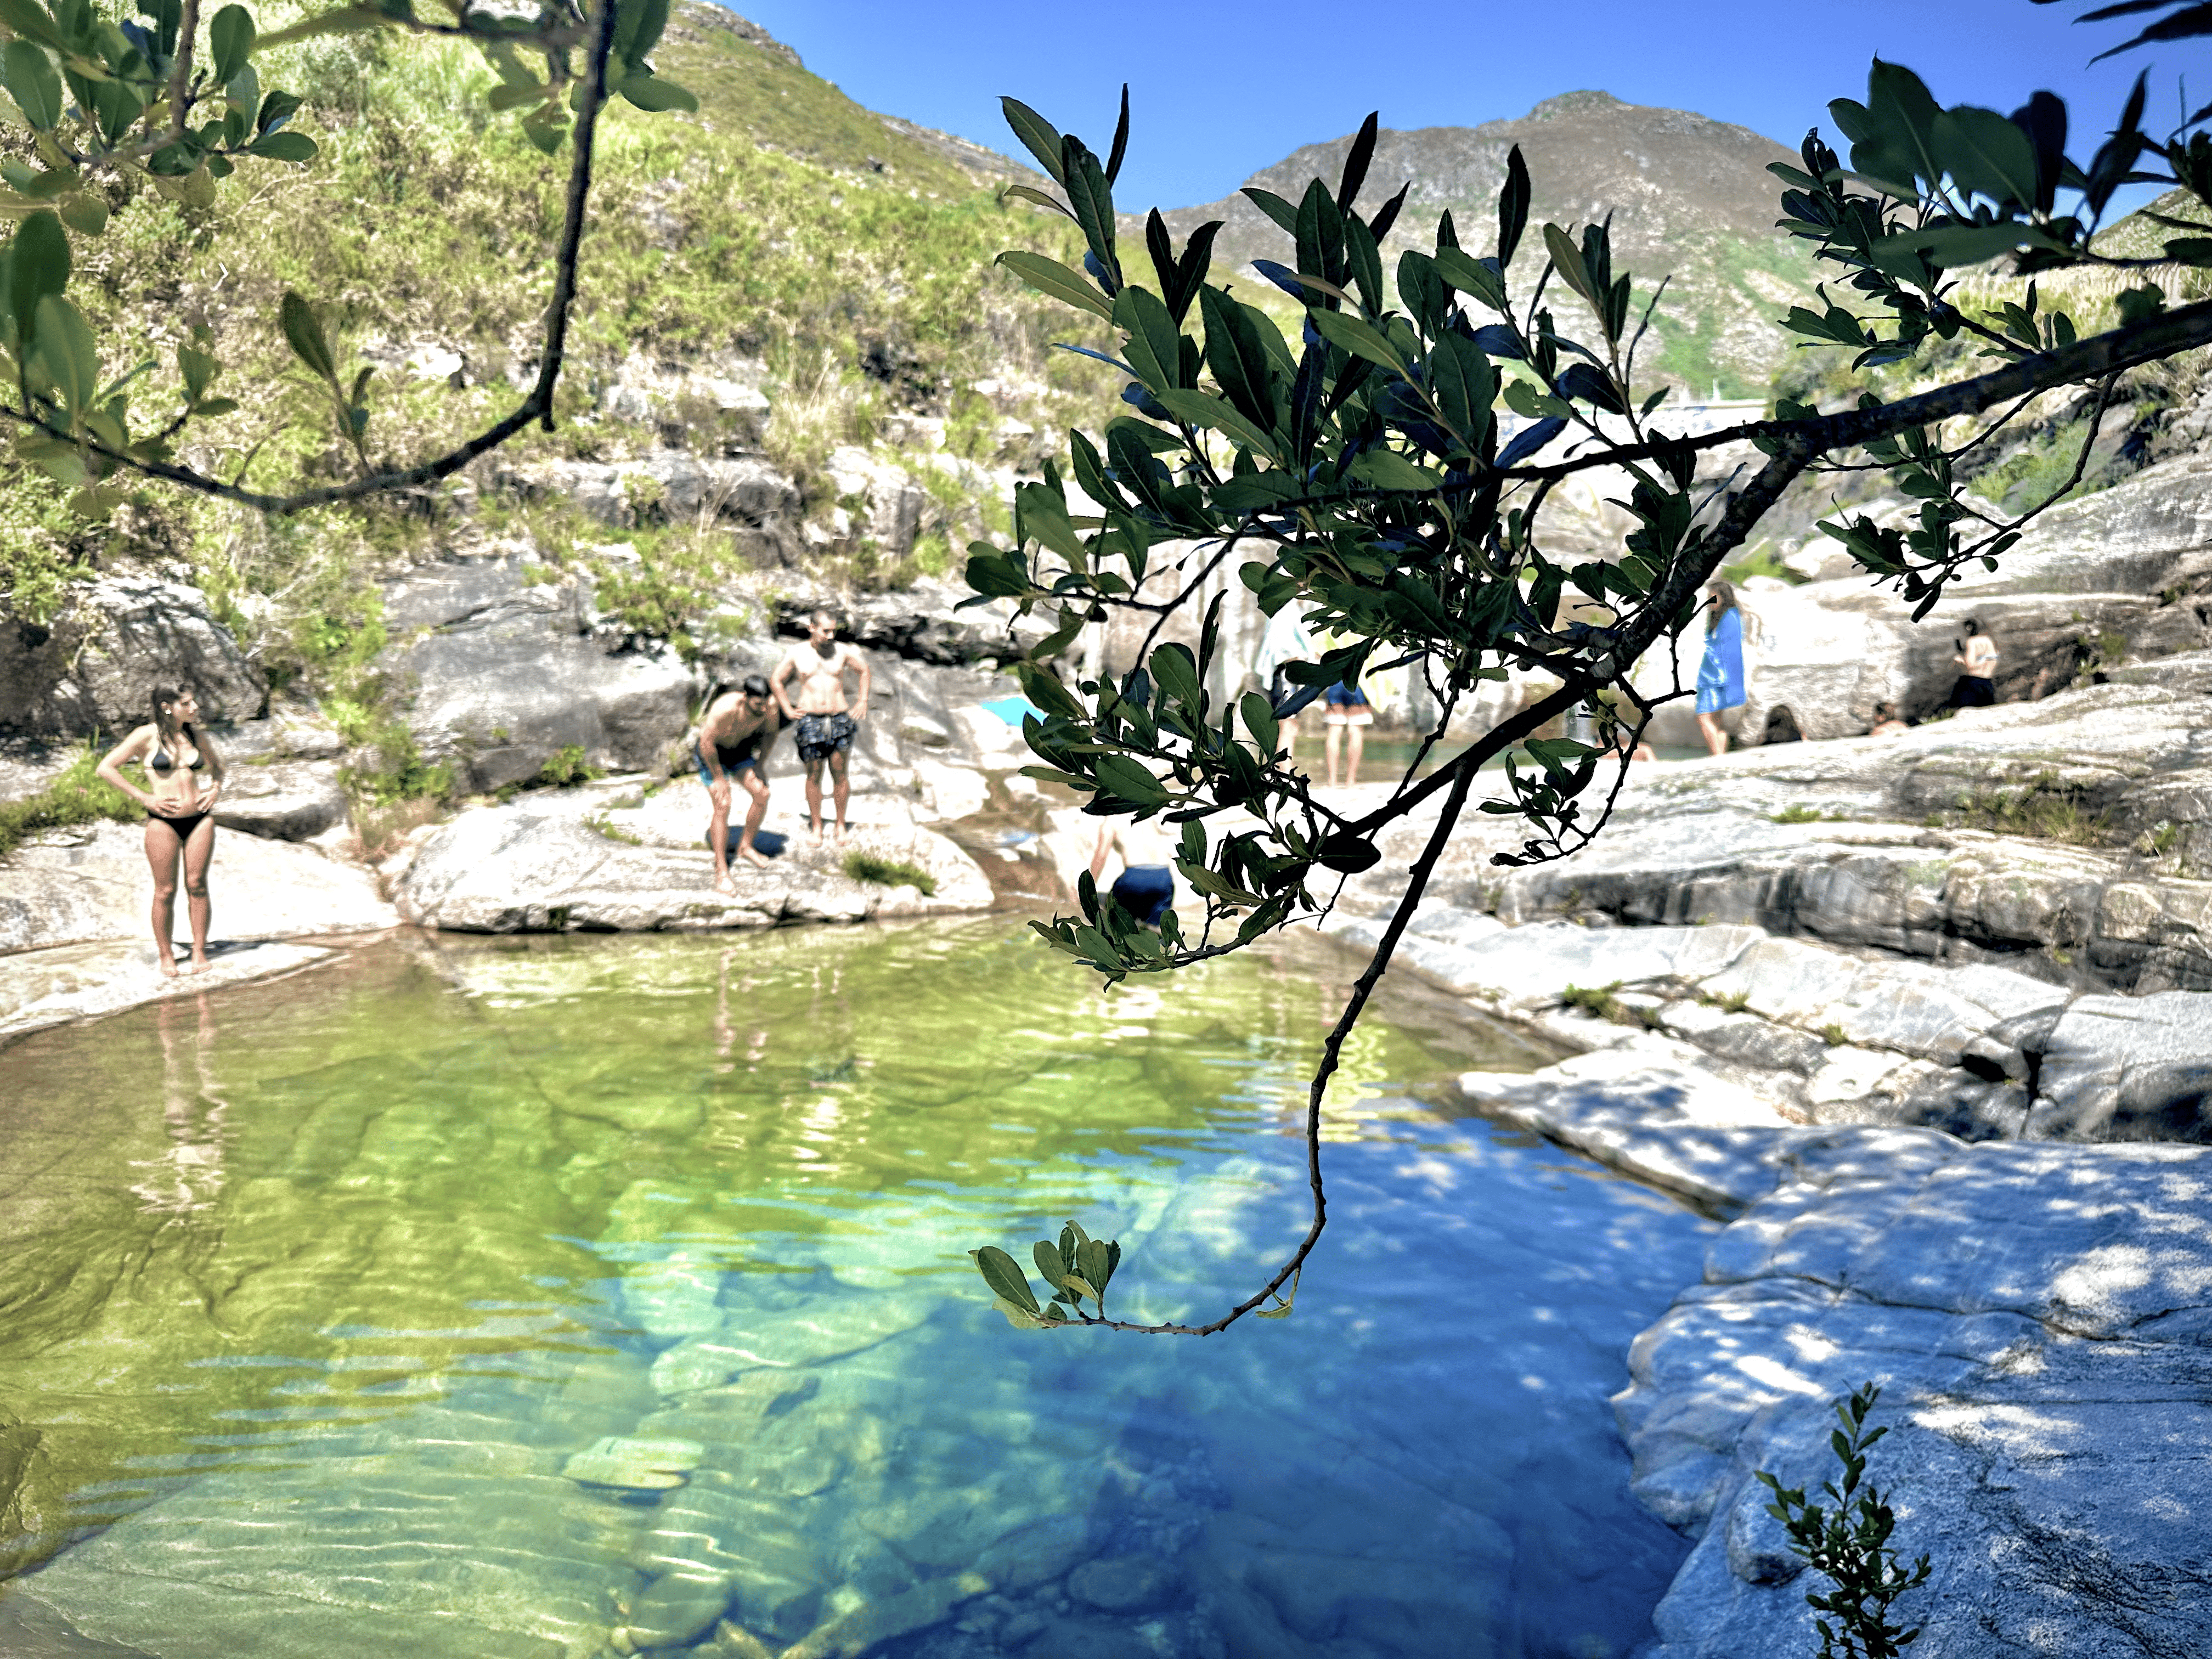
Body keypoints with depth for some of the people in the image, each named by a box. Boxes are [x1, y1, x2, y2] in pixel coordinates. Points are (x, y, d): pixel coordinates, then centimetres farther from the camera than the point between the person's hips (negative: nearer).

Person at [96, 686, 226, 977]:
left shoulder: (196, 736, 9)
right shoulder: (148, 735, -5)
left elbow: (217, 765, 28)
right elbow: (106, 769, -5)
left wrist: (216, 788, 8)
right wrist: (144, 798, -9)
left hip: (200, 819, 3)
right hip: (163, 821, -3)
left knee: (197, 885, 4)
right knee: (166, 891, 2)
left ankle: (199, 952, 11)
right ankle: (166, 955, 14)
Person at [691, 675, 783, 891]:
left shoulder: (770, 705, -24)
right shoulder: (726, 709, -40)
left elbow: (771, 731, -1)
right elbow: (707, 742, -28)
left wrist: (761, 763, -4)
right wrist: (719, 777, -20)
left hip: (739, 749, 5)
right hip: (710, 752, -5)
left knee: (762, 794, -7)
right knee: (722, 805, -16)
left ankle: (746, 846, 18)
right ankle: (721, 871, -10)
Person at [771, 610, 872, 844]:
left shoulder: (842, 651, 1)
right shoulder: (796, 653, -1)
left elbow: (864, 671, 17)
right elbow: (776, 680, 11)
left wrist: (863, 701, 10)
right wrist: (787, 710, 4)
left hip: (840, 719, 1)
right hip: (810, 720, 0)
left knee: (839, 773, 1)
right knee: (814, 775, 5)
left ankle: (841, 824, 14)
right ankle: (816, 826, 17)